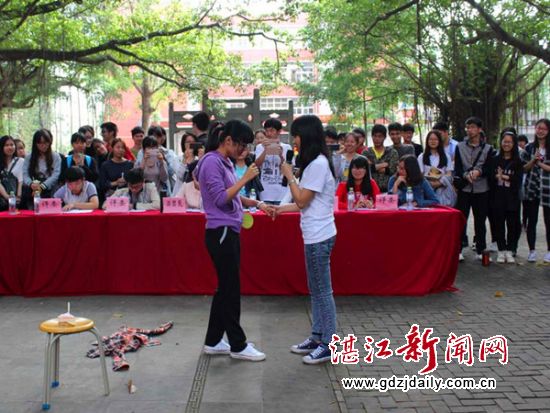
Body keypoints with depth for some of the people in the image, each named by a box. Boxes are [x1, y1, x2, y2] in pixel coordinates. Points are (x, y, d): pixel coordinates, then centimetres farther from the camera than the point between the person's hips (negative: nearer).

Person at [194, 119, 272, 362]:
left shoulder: (225, 162, 14)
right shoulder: (211, 162, -14)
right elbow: (221, 198, -19)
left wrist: (257, 204, 7)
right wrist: (245, 178, -17)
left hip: (229, 233, 10)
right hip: (221, 233, -10)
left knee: (225, 288, 14)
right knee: (231, 290, -1)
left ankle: (213, 342, 23)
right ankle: (238, 345, 10)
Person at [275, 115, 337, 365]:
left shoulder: (318, 164, -16)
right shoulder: (315, 163, 15)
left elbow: (302, 200, -15)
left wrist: (289, 176, -5)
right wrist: (281, 209, 16)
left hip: (319, 237, -10)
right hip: (314, 235, 10)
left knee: (322, 290, -2)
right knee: (315, 290, 16)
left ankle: (327, 344, 6)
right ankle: (317, 337, 25)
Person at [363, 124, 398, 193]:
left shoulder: (392, 153, 7)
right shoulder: (366, 153, 8)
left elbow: (393, 170, -6)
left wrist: (373, 167, -5)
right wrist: (382, 165, -8)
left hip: (387, 189, 0)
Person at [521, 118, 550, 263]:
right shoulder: (529, 148, 7)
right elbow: (524, 169, 7)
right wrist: (533, 160, -9)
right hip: (531, 188, 2)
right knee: (531, 221, 5)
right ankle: (532, 251, 13)